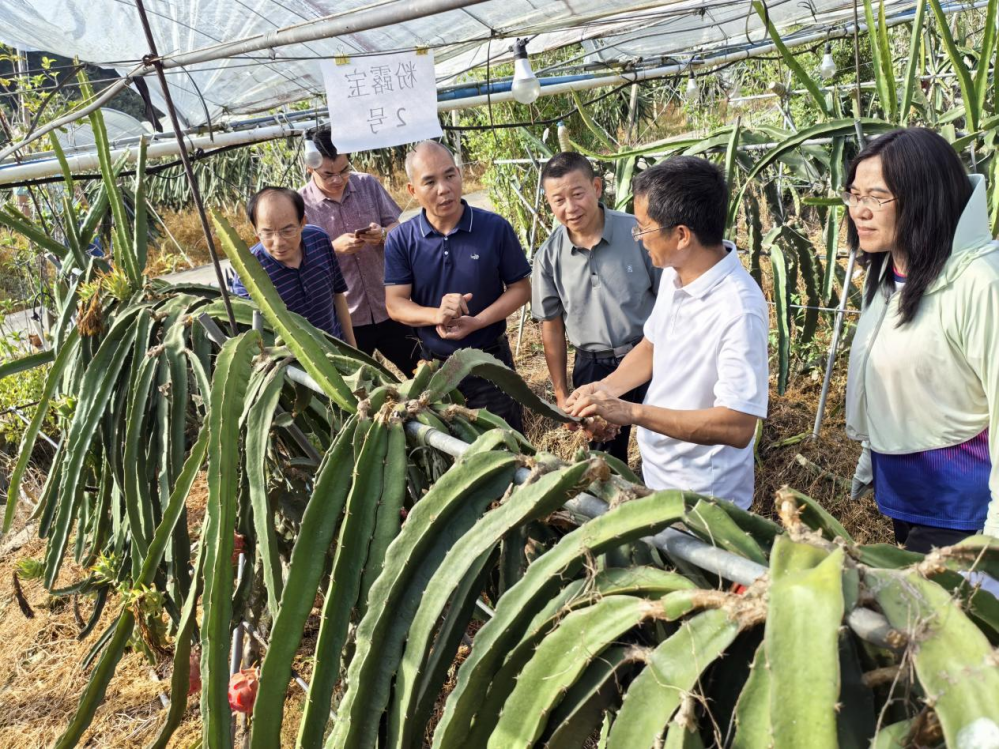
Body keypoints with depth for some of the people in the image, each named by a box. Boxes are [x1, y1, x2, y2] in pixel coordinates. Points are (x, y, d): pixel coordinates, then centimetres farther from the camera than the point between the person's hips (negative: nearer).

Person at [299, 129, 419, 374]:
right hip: (342, 318, -2)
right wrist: (334, 248, -22)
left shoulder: (368, 184, 1)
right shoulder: (300, 204, -8)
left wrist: (382, 234, -17)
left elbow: (396, 228, 6)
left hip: (388, 306, 3)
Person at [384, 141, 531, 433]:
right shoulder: (400, 239, -9)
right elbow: (395, 304, -9)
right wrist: (436, 315, -31)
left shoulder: (495, 228, -12)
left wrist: (476, 322, -22)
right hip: (433, 363, 2)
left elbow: (520, 288, -6)